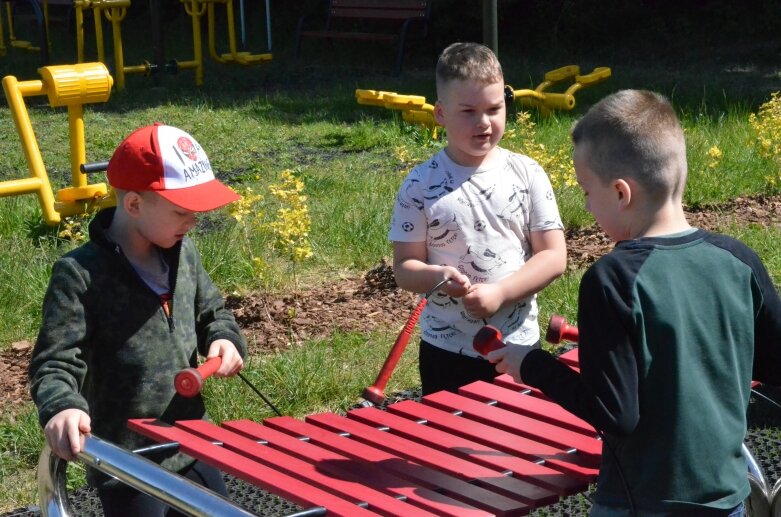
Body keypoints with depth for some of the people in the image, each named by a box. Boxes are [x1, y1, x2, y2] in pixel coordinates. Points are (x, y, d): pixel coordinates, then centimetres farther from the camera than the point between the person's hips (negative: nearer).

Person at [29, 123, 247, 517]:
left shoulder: (183, 253, 2)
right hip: (125, 464, -7)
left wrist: (225, 338, -5)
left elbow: (211, 312, 18)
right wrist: (61, 408, -44)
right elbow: (55, 362, -23)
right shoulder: (79, 274, -19)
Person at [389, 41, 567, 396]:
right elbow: (404, 268, -2)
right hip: (446, 352, 0)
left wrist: (500, 292, -17)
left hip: (518, 347, 1)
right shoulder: (420, 185, -6)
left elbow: (553, 256, -4)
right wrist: (438, 276, -24)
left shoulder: (527, 174, -3)